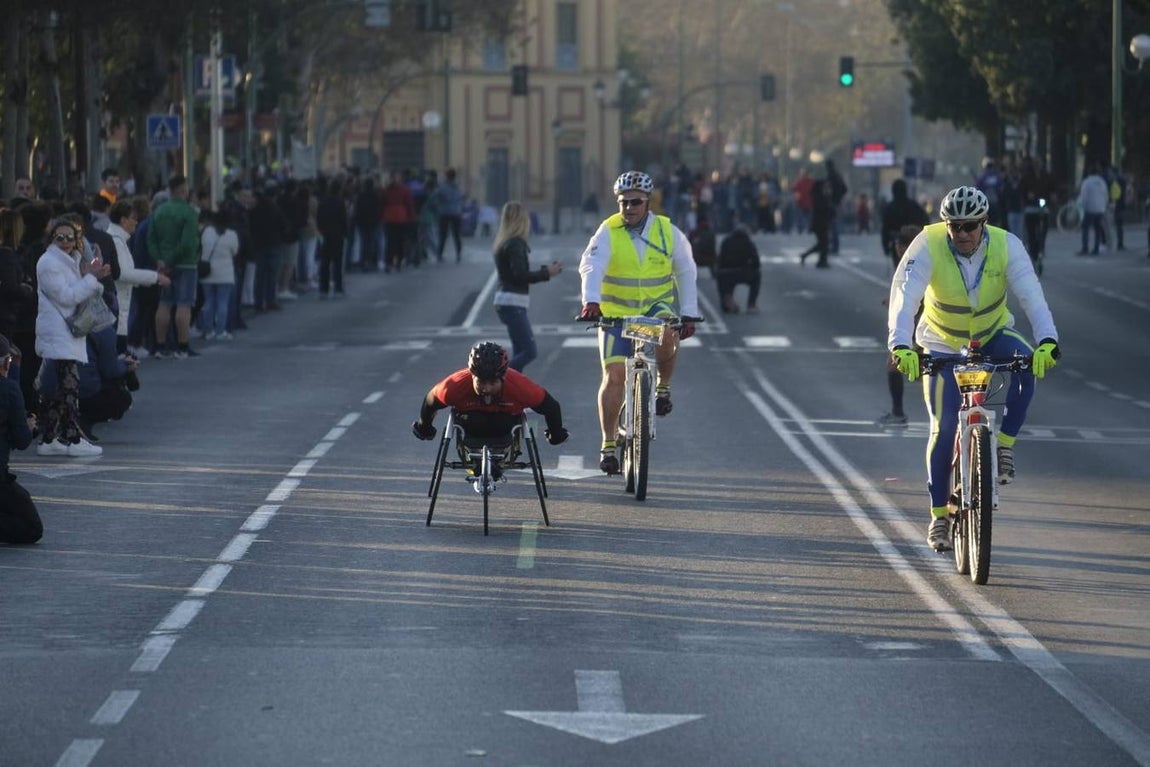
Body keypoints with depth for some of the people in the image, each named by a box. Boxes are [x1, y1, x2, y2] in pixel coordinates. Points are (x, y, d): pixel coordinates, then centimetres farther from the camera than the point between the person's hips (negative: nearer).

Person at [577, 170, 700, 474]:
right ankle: (608, 444, 2)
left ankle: (663, 386, -7)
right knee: (614, 375, -9)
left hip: (658, 305, 0)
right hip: (616, 312, 0)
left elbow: (686, 272, 5)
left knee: (666, 334, -35)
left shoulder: (667, 232, -4)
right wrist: (591, 302, -44)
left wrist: (689, 314, -2)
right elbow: (591, 267, -26)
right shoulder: (608, 233, -11)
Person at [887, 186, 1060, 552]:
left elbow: (1032, 296, -31)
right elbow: (904, 296, -35)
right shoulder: (928, 245, -25)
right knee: (944, 428, -9)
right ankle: (939, 516, 5)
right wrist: (901, 346, -52)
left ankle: (1004, 446, -15)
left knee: (1029, 365, -31)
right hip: (943, 344, -1)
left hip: (992, 335, 1)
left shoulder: (1006, 246, -21)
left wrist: (1047, 341, -49)